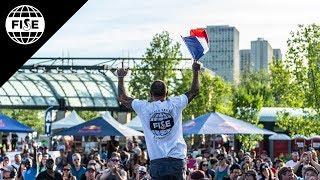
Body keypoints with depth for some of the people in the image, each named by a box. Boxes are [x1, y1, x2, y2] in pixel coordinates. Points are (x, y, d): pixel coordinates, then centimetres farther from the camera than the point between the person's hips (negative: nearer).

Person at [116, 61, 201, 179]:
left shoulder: (144, 108, 1)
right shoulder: (175, 104, 2)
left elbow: (122, 98, 15)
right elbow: (194, 91, 17)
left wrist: (120, 78, 26)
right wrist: (196, 72, 28)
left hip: (157, 162, 0)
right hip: (177, 160, 0)